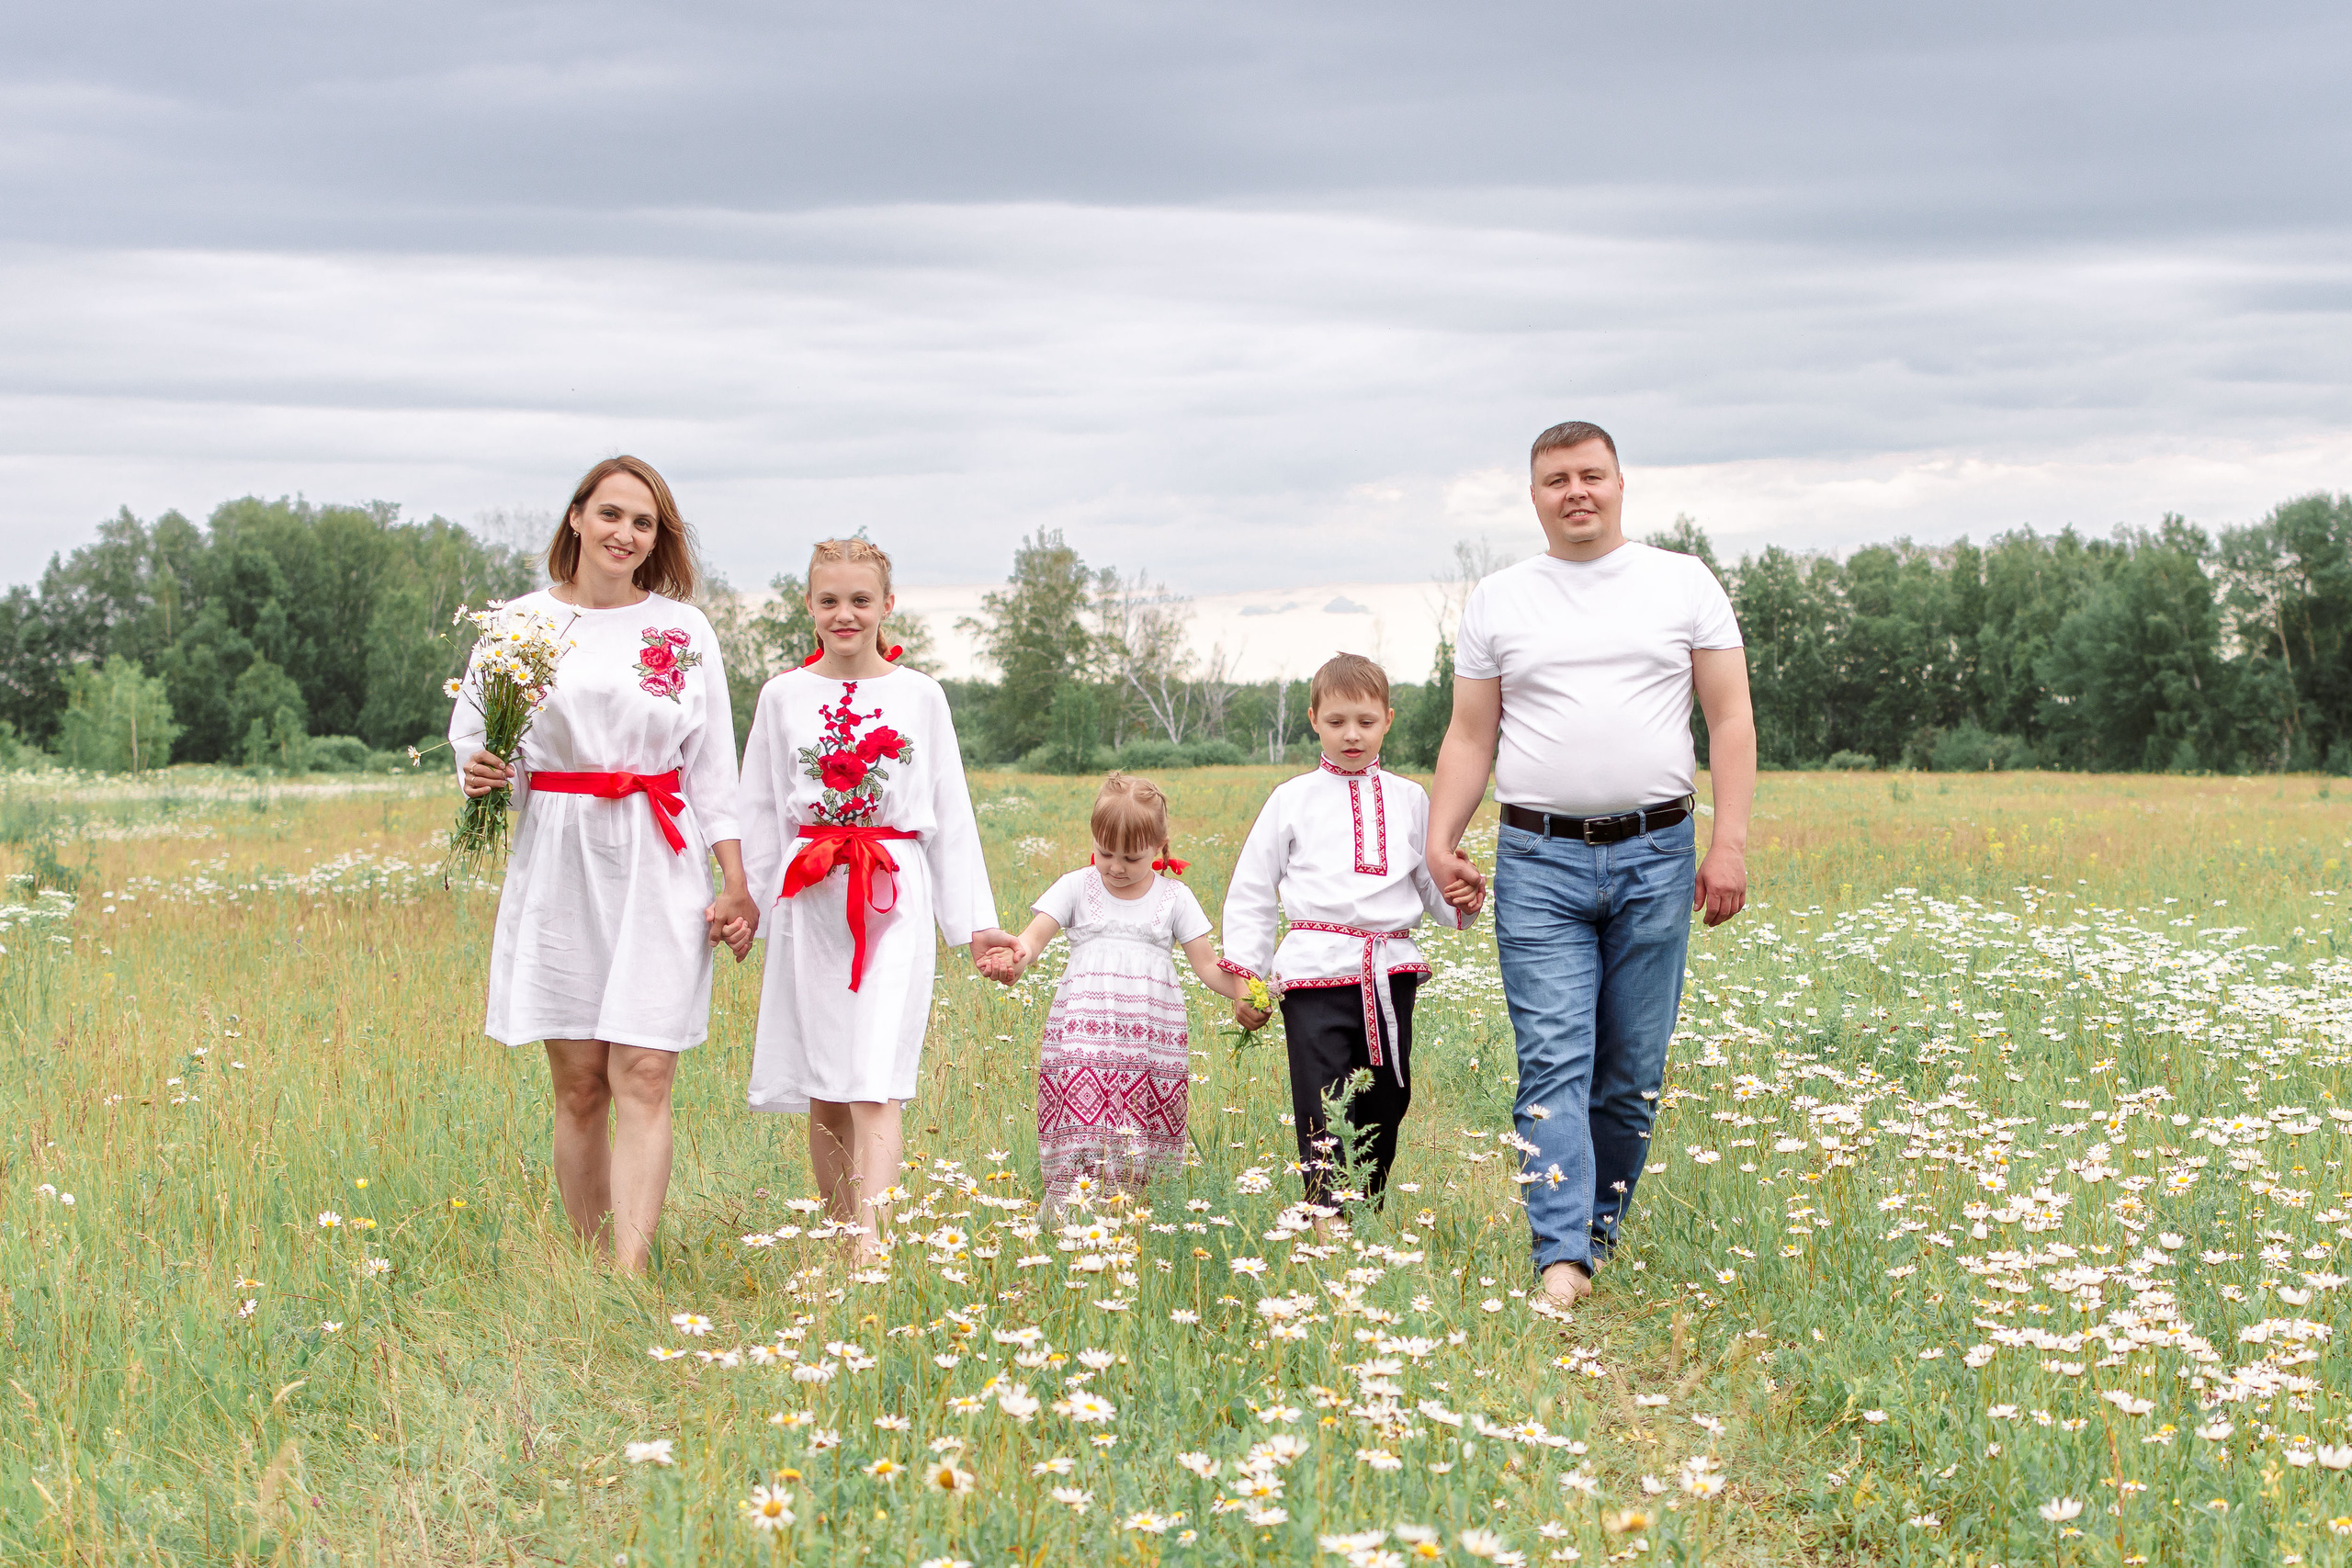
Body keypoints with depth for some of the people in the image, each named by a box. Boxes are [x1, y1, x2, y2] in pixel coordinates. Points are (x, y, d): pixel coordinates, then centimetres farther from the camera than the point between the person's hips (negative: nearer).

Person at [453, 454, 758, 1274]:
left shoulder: (684, 629, 7)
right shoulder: (522, 621, 5)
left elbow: (713, 769, 9)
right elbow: (469, 729, 13)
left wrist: (735, 884, 4)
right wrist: (477, 770, -11)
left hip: (660, 867, 0)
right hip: (559, 861, 1)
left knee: (643, 1079, -9)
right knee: (578, 1084, 3)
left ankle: (631, 1276, -13)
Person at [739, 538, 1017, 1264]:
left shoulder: (920, 696, 7)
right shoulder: (783, 695, 8)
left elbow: (951, 813, 10)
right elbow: (759, 812, 13)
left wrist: (975, 920, 7)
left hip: (895, 899, -2)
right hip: (809, 901, 2)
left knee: (875, 1082, -13)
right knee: (821, 1090, 5)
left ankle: (872, 1242, -21)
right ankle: (835, 1233, 16)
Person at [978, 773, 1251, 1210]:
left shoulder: (1174, 897, 10)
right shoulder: (1077, 887, 8)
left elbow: (1207, 964, 9)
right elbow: (1036, 934, -3)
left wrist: (1245, 992, -10)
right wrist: (1014, 959, -26)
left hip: (1151, 1038, 1)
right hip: (1084, 1032, -1)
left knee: (1141, 1141, -4)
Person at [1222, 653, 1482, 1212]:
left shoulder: (1409, 800, 14)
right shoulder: (1293, 800, 7)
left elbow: (1431, 885, 20)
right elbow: (1250, 892, 10)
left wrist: (1460, 900, -4)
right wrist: (1244, 975, 3)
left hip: (1391, 972, 3)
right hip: (1316, 973, -3)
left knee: (1385, 1106, 9)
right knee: (1324, 1116, -10)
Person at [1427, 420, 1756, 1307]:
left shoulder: (1685, 584, 7)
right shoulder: (1497, 602, 10)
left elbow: (1730, 721, 5)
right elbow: (1470, 737, 11)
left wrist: (1730, 844, -4)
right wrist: (1439, 839, -3)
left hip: (1655, 856, 1)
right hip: (1539, 861, 0)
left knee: (1633, 1069, 5)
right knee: (1553, 1060, -11)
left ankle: (1601, 1231, 18)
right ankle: (1560, 1256, -17)